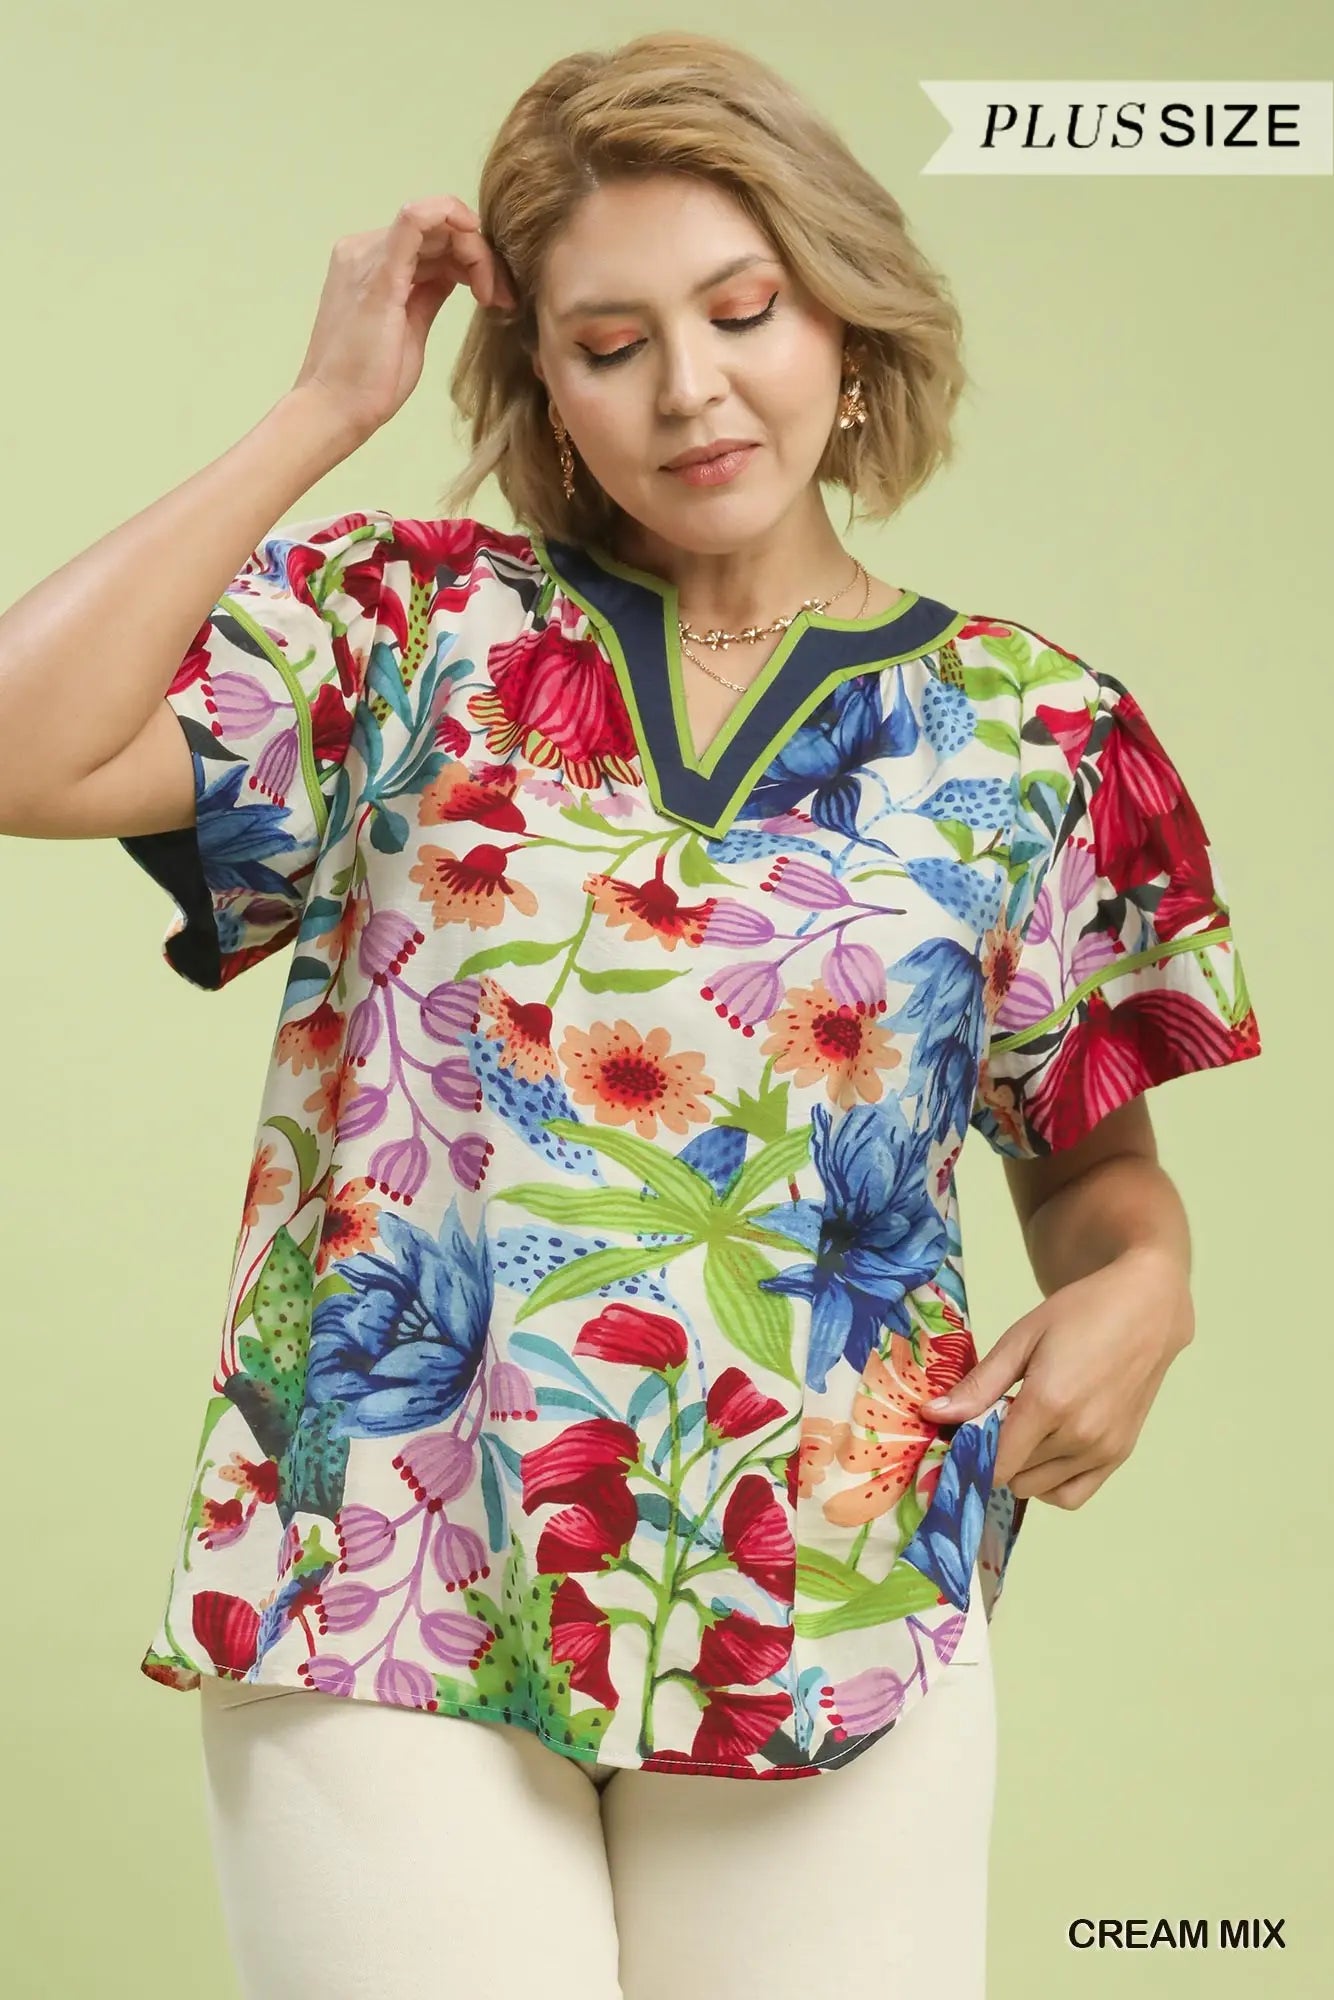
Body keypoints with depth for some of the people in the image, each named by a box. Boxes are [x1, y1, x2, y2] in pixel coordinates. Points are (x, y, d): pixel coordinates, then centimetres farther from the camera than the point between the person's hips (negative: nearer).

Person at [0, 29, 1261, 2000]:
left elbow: (1099, 1160, 14)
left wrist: (1139, 1286, -9)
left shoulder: (1029, 734, 5)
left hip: (831, 1617, 2)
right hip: (379, 1595, -1)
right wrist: (326, 411, -7)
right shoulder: (412, 628, 3)